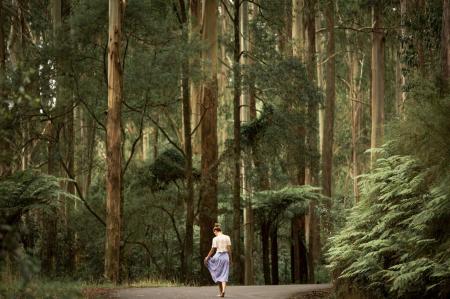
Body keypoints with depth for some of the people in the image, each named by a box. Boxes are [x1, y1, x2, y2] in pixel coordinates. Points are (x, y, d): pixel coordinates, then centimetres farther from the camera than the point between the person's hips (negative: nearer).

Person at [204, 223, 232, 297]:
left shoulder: (215, 239, -7)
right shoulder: (227, 237, 3)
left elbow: (212, 250, -6)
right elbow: (229, 249, 3)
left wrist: (207, 258, 6)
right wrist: (230, 259, 11)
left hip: (218, 256, -3)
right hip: (225, 256, 3)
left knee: (218, 274, 13)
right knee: (224, 275, 1)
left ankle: (220, 292, 13)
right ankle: (223, 290, -20)